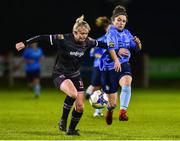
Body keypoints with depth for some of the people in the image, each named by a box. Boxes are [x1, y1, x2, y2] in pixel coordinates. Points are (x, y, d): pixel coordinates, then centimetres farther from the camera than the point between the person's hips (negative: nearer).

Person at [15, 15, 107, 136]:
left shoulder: (87, 41, -6)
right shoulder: (63, 39, -22)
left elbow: (100, 44, 13)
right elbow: (44, 38, -21)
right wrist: (25, 43, -26)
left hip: (75, 75, 6)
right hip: (60, 74, -6)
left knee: (80, 107, 0)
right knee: (73, 94, -34)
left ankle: (71, 129, 24)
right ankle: (63, 120, -12)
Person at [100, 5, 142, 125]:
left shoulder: (127, 33, 10)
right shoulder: (111, 32, -8)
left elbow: (137, 49, 17)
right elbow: (111, 47, -27)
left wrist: (138, 43, -7)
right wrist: (116, 60, -44)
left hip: (124, 65, 4)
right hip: (110, 68, -4)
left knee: (127, 84, -33)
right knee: (113, 103, 3)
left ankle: (123, 112, -37)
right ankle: (110, 110, 40)